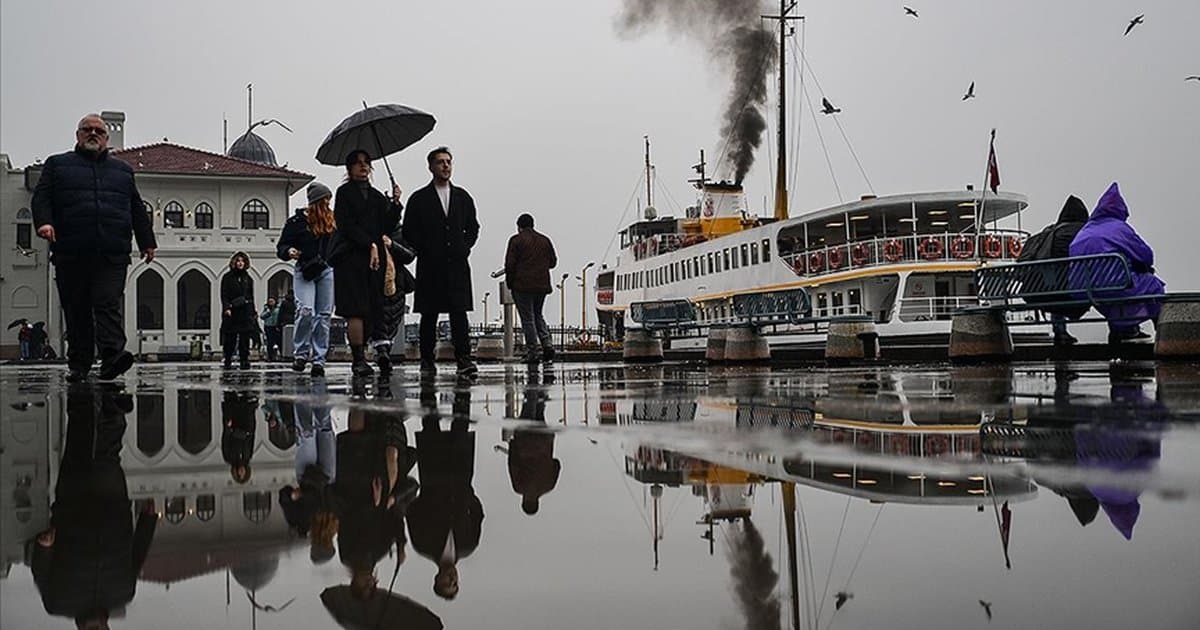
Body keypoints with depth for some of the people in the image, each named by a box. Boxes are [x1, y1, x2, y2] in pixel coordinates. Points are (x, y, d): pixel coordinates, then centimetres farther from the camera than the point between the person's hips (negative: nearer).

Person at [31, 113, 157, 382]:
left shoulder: (123, 170, 23)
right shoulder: (57, 165, 17)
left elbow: (138, 210, 23)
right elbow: (41, 197, 5)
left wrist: (147, 242, 16)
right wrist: (44, 222, -15)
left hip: (113, 255, 0)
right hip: (71, 254, 0)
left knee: (109, 305, -13)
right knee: (76, 310, 2)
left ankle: (112, 356, -26)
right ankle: (78, 364, 7)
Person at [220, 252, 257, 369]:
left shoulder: (248, 278, 14)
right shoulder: (228, 278, 4)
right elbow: (224, 295, -2)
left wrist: (253, 312, 12)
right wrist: (226, 308, -15)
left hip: (245, 311, 2)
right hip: (232, 312, -2)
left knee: (245, 338, -3)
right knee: (230, 338, -1)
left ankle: (244, 360, -1)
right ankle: (228, 361, 9)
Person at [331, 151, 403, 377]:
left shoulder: (377, 197, 20)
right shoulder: (345, 193, 5)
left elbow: (388, 227, 12)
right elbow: (348, 225, -5)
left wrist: (395, 203, -2)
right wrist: (371, 245, -11)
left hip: (374, 259, 5)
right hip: (351, 258, -5)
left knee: (371, 311, -2)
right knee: (357, 311, -13)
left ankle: (361, 355, 6)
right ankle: (359, 359, -14)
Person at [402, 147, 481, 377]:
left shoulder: (463, 198, 13)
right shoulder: (419, 199, 4)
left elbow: (473, 228, 18)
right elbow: (409, 232, 3)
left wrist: (464, 248, 5)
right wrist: (425, 252, -3)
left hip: (457, 264, 1)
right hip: (430, 266, -1)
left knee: (459, 311, -8)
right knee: (429, 315, 3)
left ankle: (463, 359, -12)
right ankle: (427, 360, 11)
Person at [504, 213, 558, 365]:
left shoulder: (516, 240, -6)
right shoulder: (545, 240, 10)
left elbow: (510, 264, -9)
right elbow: (553, 262, 13)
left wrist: (509, 282, 2)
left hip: (522, 285, -5)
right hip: (542, 285, 5)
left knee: (527, 318, 0)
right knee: (537, 314, 19)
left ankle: (532, 353, -2)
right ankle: (547, 344, 1)